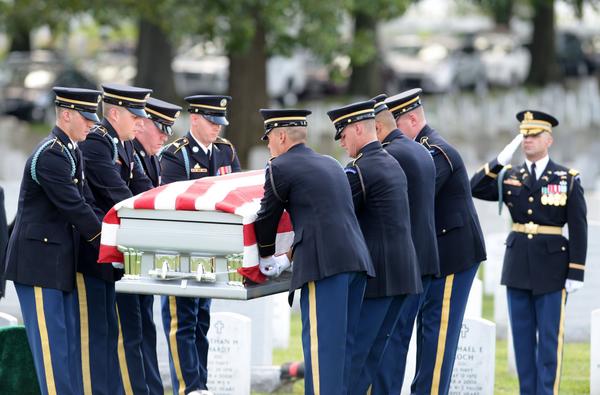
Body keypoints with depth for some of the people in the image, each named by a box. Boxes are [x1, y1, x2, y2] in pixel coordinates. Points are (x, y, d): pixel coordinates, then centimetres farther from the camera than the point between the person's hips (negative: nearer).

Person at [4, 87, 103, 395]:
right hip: (39, 262, -10)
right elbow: (74, 207, -19)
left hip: (61, 260, 10)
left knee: (70, 337, 10)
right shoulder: (50, 155, -17)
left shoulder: (70, 152, 14)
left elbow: (77, 204, 15)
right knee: (50, 339, -6)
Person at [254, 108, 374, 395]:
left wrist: (265, 257, 27)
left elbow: (267, 218, 10)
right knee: (344, 342, 11)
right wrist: (287, 259, 34)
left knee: (321, 342, -8)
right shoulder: (331, 164, 25)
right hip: (358, 260, 8)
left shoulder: (280, 168, 2)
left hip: (325, 264, -8)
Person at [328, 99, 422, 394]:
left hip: (376, 275, -9)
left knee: (353, 351, -7)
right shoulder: (392, 163, 16)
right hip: (403, 271, 9)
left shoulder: (359, 170, -13)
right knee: (373, 351, 12)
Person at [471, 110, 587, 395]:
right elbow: (476, 189, -5)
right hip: (518, 265, 4)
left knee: (549, 337, -1)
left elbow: (578, 230, -4)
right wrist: (500, 161, -12)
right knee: (522, 336, 7)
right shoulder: (509, 176, 8)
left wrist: (576, 273, -9)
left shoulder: (568, 179, -2)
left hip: (551, 267, -4)